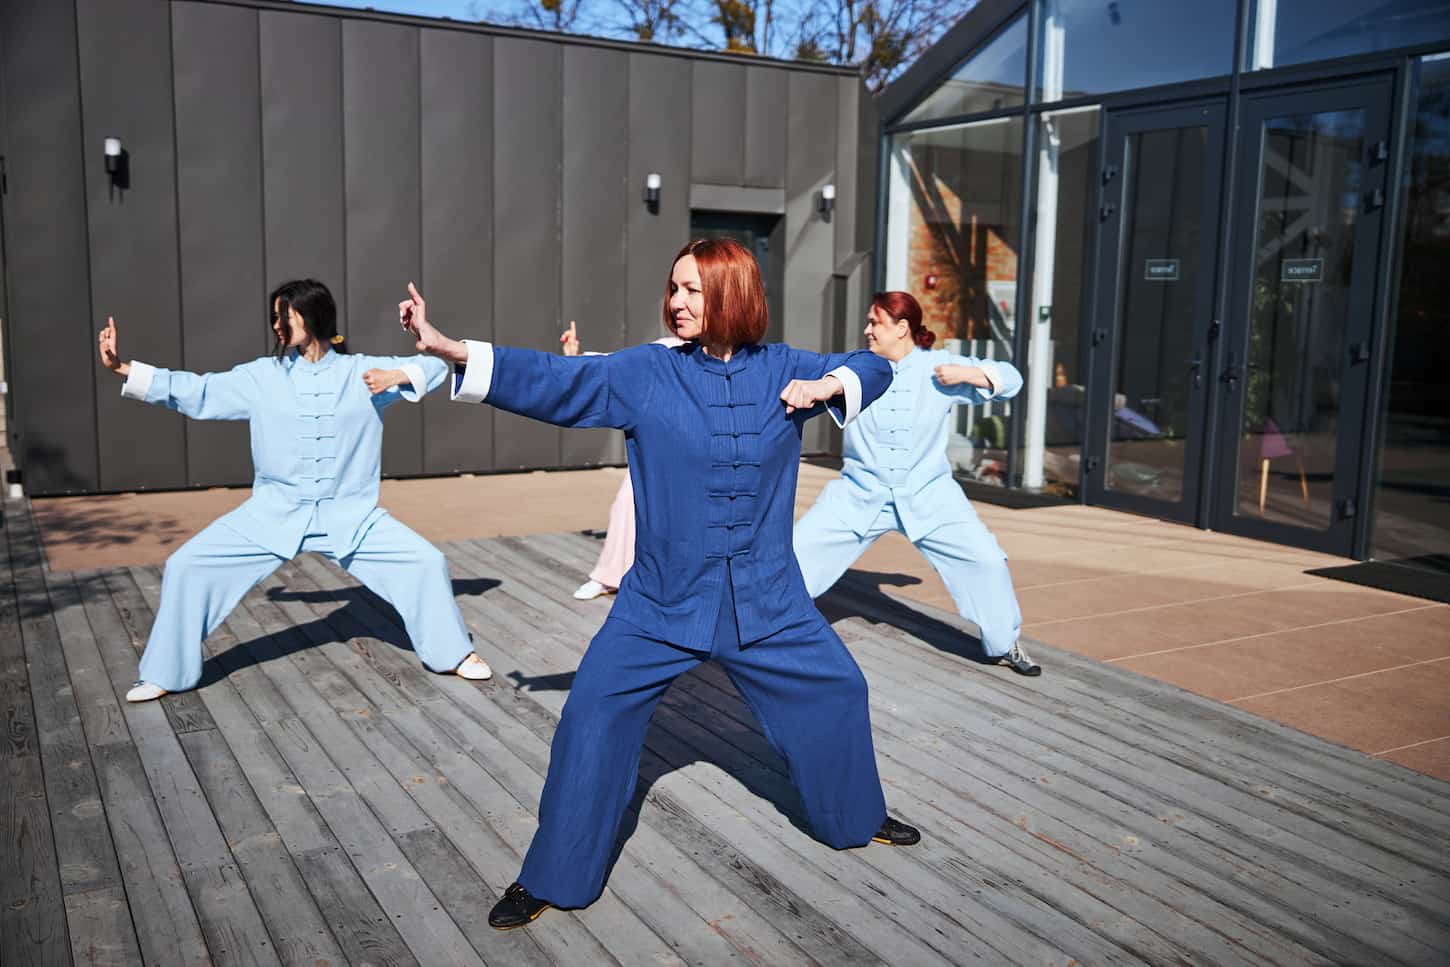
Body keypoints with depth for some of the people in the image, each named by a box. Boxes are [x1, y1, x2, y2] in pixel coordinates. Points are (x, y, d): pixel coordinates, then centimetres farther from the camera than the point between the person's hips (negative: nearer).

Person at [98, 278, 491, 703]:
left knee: (426, 562, -10)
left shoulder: (362, 371, -2)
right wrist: (122, 368, -3)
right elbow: (196, 391, 3)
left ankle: (453, 654, 13)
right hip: (272, 514, 1)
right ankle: (166, 673, 13)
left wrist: (397, 376, -17)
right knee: (186, 566, -7)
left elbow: (434, 366, 3)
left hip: (350, 516, -1)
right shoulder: (262, 377, 1)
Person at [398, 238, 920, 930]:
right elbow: (553, 381, -13)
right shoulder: (645, 373, -6)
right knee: (594, 717, -8)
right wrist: (448, 349, -24)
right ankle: (551, 879, 10)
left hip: (767, 601, 2)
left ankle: (858, 817, 40)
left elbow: (873, 369, 10)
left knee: (836, 692, 11)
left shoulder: (781, 371, 0)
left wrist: (831, 383, -13)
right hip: (662, 600, -2)